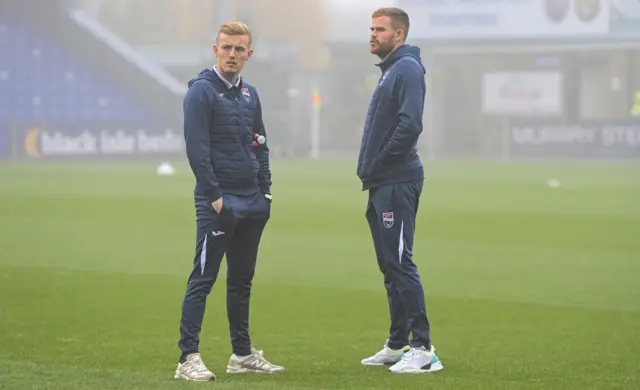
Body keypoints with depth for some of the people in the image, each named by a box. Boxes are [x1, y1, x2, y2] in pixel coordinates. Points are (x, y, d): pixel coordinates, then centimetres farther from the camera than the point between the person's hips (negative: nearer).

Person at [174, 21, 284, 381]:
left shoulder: (250, 94, 15)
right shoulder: (201, 91, -8)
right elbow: (197, 148, -13)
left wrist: (265, 190, 10)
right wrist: (214, 196, -17)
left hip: (252, 203, 7)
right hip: (218, 203, -7)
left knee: (242, 280, 14)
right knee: (203, 280, -9)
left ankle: (243, 354, 22)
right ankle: (189, 358, -11)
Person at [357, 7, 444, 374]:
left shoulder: (408, 69, -12)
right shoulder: (390, 70, 19)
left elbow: (409, 125, -23)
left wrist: (379, 164, -15)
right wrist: (371, 170, 10)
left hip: (397, 185, -10)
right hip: (382, 185, 10)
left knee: (401, 264, -11)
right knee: (390, 266, 13)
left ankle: (424, 349, -10)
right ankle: (398, 344, 20)